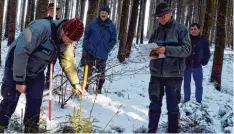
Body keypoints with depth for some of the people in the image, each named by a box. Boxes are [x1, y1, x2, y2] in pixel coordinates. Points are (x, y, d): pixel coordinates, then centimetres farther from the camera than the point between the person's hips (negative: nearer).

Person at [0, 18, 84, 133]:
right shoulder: (42, 28, -34)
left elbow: (68, 62, 4)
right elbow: (21, 52, -33)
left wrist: (75, 83, -4)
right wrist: (19, 80, -29)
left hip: (36, 74, 6)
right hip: (16, 69, -6)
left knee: (35, 103, 3)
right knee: (10, 101, -4)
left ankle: (31, 130, 18)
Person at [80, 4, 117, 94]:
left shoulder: (111, 26, -2)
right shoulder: (93, 23, -3)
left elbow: (113, 41, 5)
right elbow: (86, 35, 6)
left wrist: (107, 49, -5)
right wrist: (85, 46, 0)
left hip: (102, 55, 0)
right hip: (89, 53, 0)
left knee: (101, 73, 5)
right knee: (87, 72, 9)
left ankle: (99, 90, 20)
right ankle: (85, 88, 23)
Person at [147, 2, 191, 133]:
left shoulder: (181, 29, -3)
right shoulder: (157, 31, 10)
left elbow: (187, 49, -12)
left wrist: (166, 50, -22)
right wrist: (151, 51, -8)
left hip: (173, 74, -4)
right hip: (156, 73, 4)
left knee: (172, 107, 5)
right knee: (154, 105, 12)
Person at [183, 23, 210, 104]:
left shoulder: (203, 40, -4)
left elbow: (207, 53, 5)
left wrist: (203, 62, -1)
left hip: (197, 67, 0)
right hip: (186, 66, 0)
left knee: (199, 85, 5)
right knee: (186, 84, 12)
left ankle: (198, 102, 16)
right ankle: (186, 100, 26)